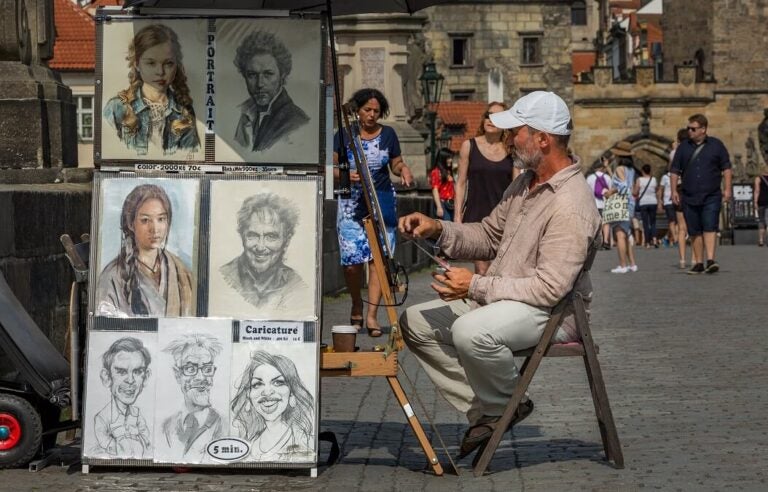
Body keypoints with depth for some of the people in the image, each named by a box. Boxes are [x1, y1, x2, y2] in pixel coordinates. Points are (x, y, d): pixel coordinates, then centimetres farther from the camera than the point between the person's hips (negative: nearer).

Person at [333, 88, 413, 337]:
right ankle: (357, 307, 18)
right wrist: (346, 175, -17)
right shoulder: (344, 135, 3)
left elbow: (396, 163, 16)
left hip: (382, 201, 1)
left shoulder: (388, 134, 8)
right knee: (352, 259, -6)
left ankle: (372, 314, -10)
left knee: (379, 257, -9)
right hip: (352, 203, -1)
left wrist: (403, 170, -7)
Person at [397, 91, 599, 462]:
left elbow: (550, 287, -27)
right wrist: (437, 229, 3)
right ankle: (484, 412, -4)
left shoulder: (570, 205, -22)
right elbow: (489, 236, 20)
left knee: (471, 331, -37)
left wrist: (477, 286, -23)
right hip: (499, 300, 10)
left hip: (552, 311, -10)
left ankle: (505, 404, -6)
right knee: (416, 321, 1)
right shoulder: (526, 183, 11)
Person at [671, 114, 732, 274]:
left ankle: (710, 260, -19)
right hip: (689, 197, 3)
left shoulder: (716, 145, 4)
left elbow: (726, 168, 6)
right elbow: (675, 170, 12)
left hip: (711, 196, -3)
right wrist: (674, 190, 3)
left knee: (710, 227, -13)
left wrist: (727, 189, -2)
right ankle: (699, 263, 11)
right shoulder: (683, 147, 9)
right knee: (694, 231, 5)